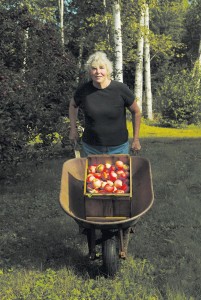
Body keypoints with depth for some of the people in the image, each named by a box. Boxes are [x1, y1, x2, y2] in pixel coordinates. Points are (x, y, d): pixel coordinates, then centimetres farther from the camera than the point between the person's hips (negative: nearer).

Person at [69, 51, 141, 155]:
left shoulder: (120, 89, -11)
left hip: (118, 148, -1)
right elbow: (73, 105, 16)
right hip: (91, 148, 1)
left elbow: (136, 112, 2)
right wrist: (73, 128, 8)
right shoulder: (83, 90, -6)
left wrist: (136, 139, 4)